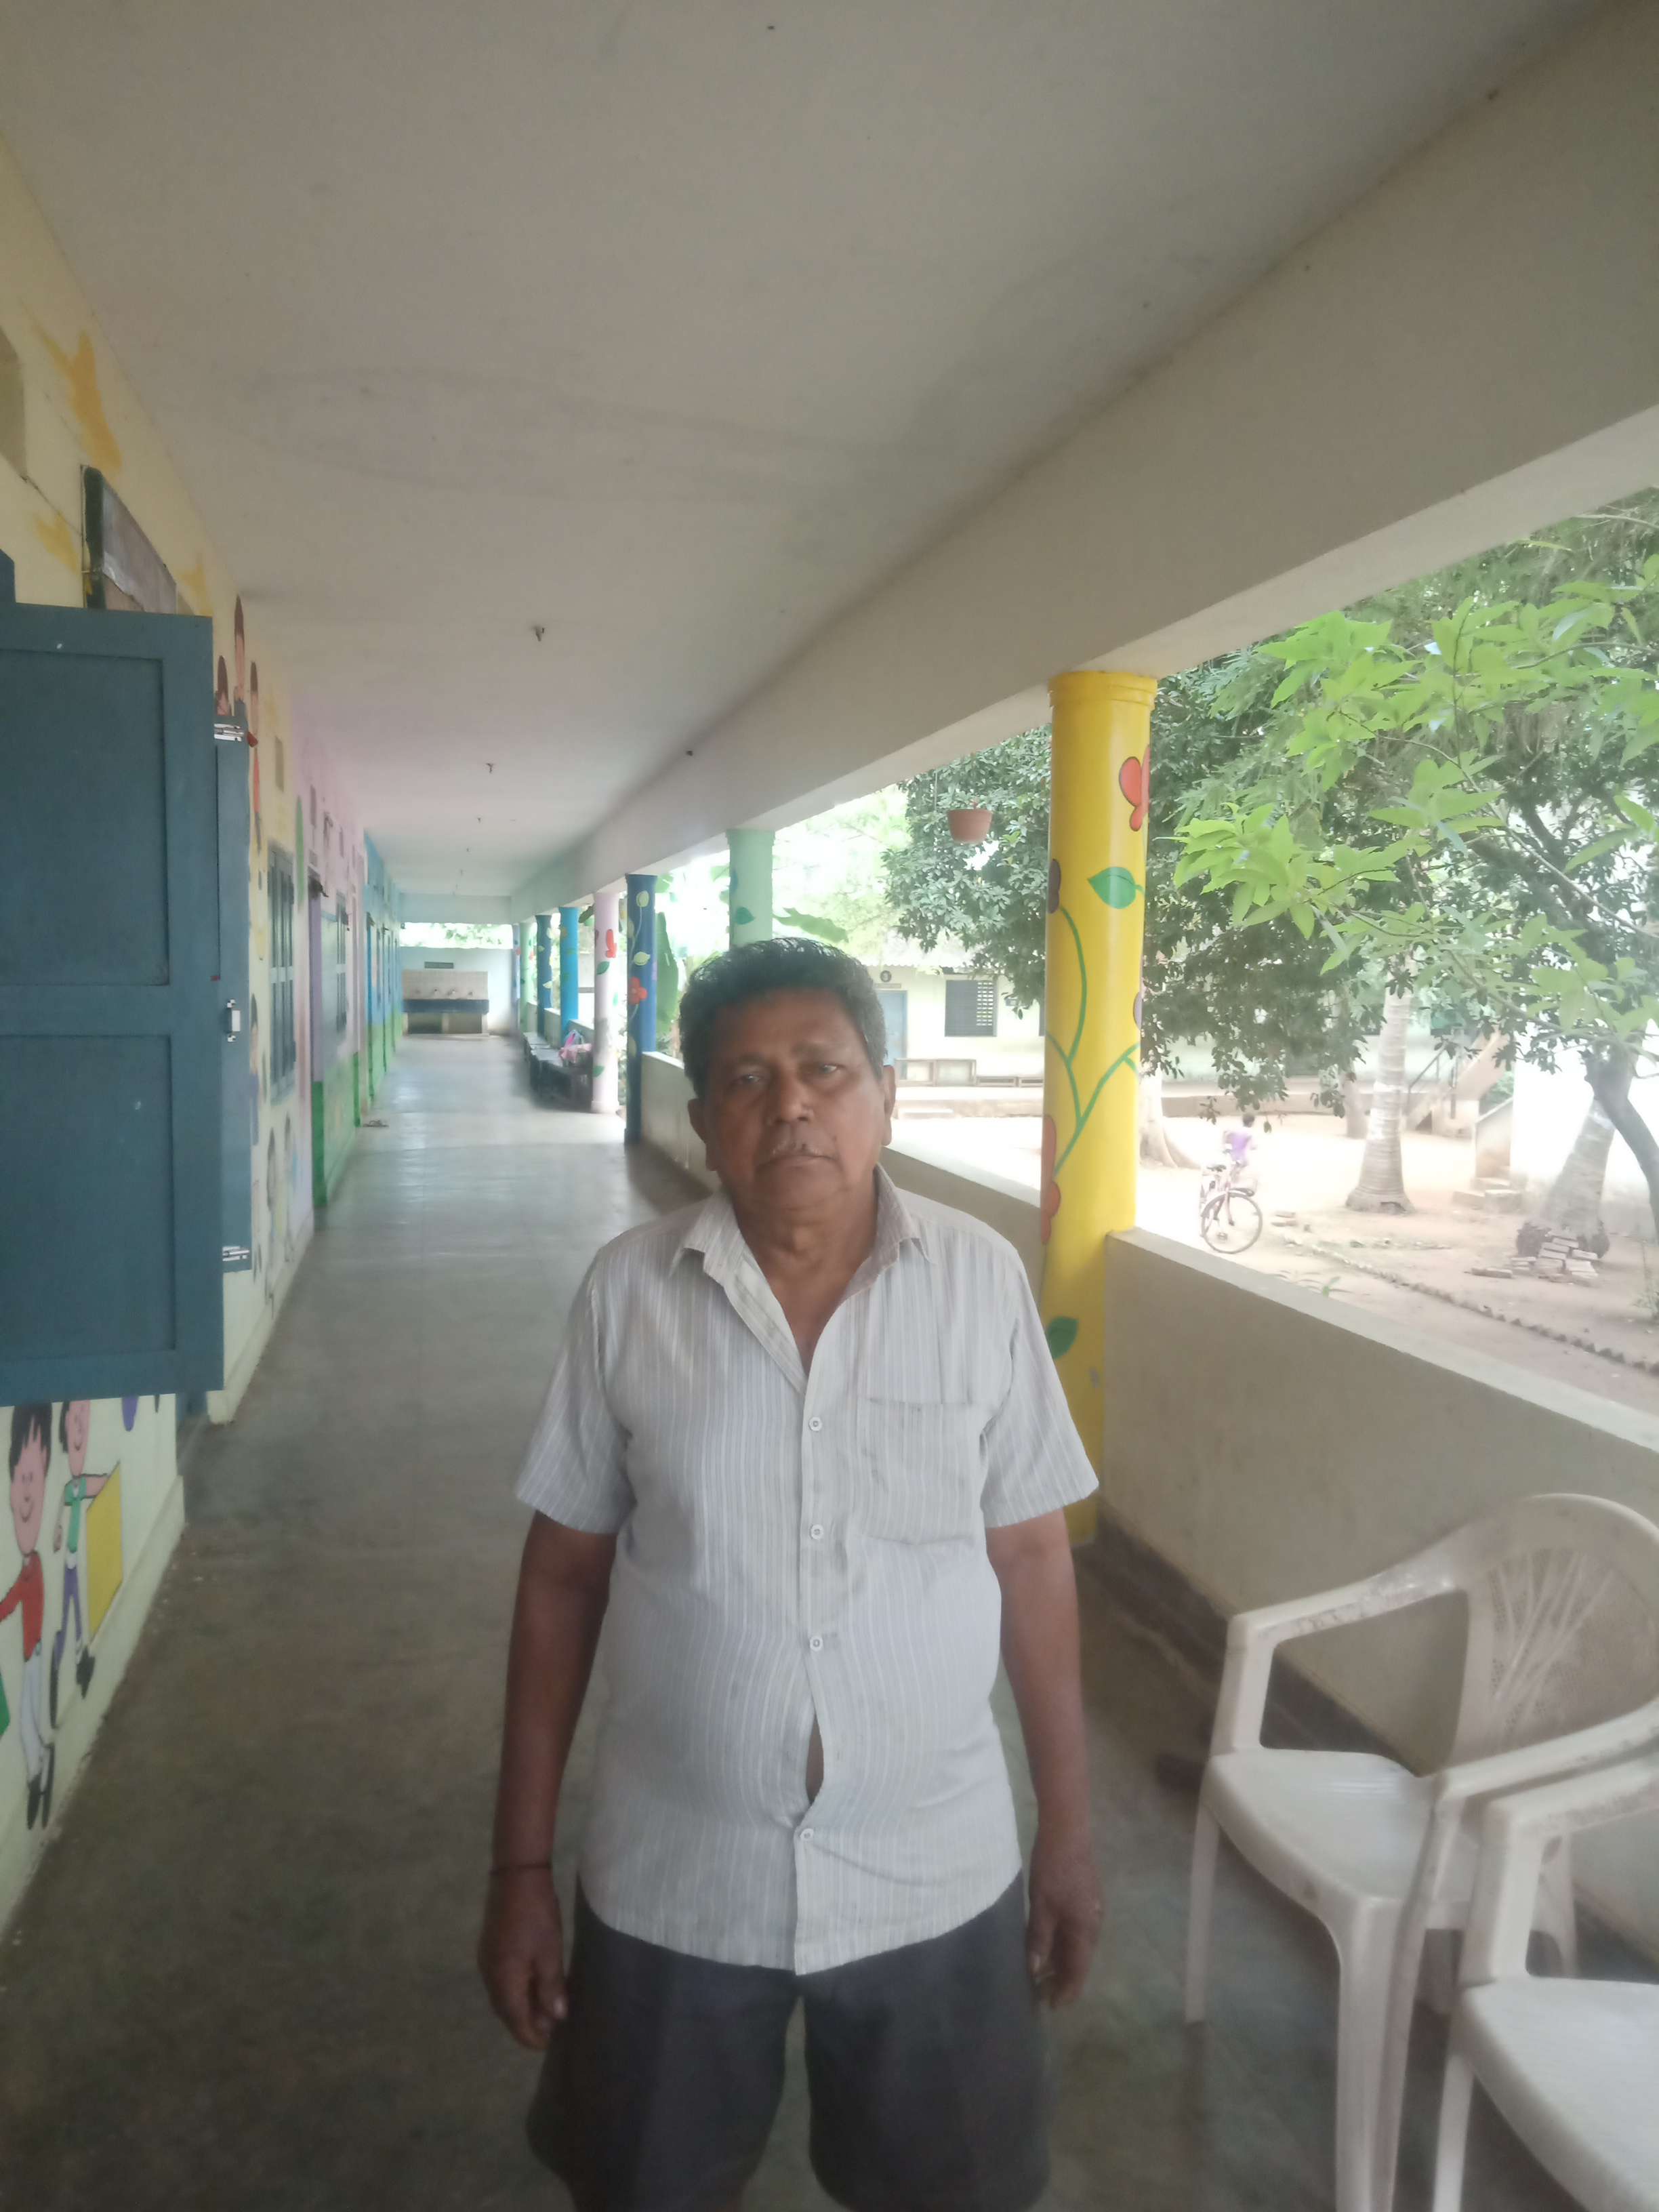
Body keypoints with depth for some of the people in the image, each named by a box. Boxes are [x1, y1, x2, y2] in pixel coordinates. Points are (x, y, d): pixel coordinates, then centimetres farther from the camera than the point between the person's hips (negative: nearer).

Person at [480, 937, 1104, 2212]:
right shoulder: (629, 1293, -11)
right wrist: (522, 1863, 0)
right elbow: (563, 1579, -4)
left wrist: (1070, 1825, 2)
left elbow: (1030, 1556, -3)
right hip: (675, 1878, 0)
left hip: (934, 1872, 0)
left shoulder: (981, 1280, -10)